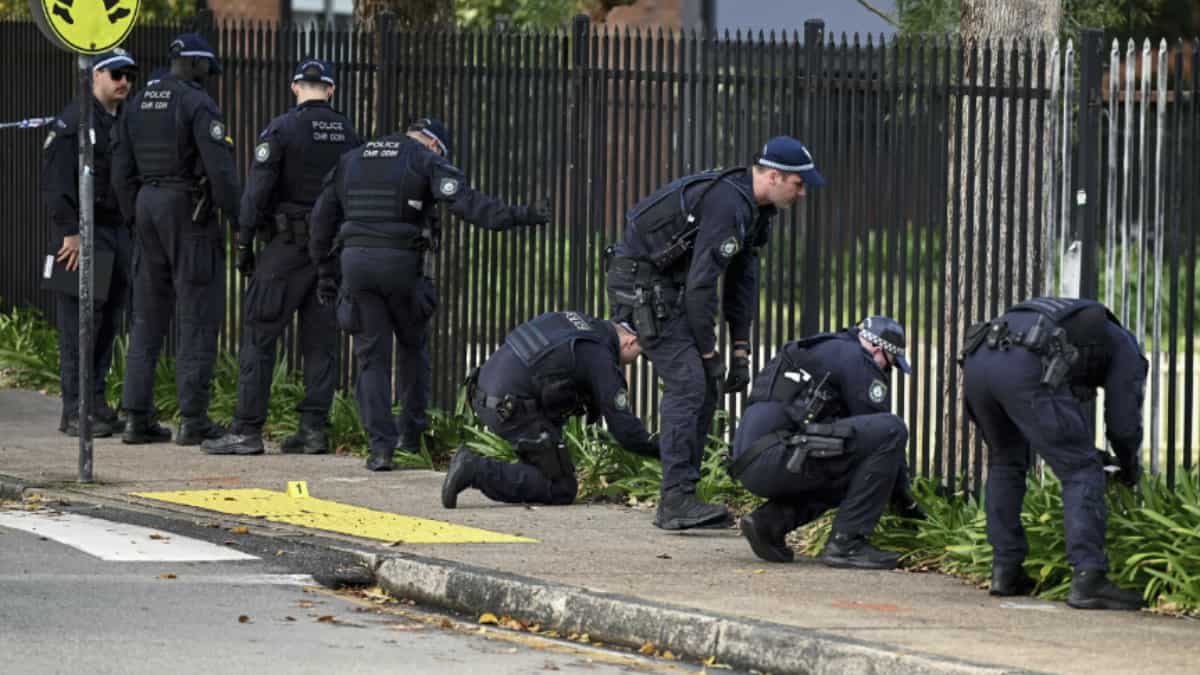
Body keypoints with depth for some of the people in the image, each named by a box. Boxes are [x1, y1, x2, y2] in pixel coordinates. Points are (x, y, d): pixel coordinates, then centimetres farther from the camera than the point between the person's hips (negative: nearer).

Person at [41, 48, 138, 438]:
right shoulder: (74, 120, -9)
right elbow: (55, 182, -15)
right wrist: (70, 232, -20)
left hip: (119, 231, 8)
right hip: (84, 232, -8)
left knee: (110, 322, 9)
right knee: (80, 322, -8)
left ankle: (96, 402, 16)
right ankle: (75, 411, -7)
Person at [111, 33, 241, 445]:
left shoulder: (139, 104, 10)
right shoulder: (199, 105, -12)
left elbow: (122, 171, 11)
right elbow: (220, 168, -19)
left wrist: (137, 222, 17)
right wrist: (241, 221, -12)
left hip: (148, 208, 7)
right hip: (191, 211, -7)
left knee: (148, 317, 10)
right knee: (198, 317, -3)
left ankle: (137, 417, 6)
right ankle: (193, 419, -6)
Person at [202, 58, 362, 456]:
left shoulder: (281, 130, -9)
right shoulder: (347, 134, 6)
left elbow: (257, 191, -12)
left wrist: (244, 244, -6)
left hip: (288, 244, -5)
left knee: (259, 334, -3)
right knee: (321, 340, 8)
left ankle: (247, 430, -7)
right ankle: (314, 428, 6)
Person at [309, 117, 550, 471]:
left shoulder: (351, 161, 18)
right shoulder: (425, 161, 2)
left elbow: (322, 218, 19)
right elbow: (463, 199, -15)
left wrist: (325, 270, 23)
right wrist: (512, 216, -22)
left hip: (356, 261, 3)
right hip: (402, 263, -3)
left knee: (372, 356, 5)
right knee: (413, 347, 19)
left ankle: (381, 445, -6)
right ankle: (410, 435, 22)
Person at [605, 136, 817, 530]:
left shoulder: (753, 210, 8)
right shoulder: (728, 205, -24)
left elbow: (743, 279, 12)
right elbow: (700, 284, -25)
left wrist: (741, 351, 6)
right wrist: (709, 351, -17)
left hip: (666, 286, 10)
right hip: (640, 283, -10)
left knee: (706, 388, 7)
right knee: (688, 382, -16)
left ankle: (679, 498, 9)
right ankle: (676, 501, -17)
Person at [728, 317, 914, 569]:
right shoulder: (855, 358, 3)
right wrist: (903, 495, 14)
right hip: (776, 456, -10)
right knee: (891, 429, -10)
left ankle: (770, 521, 11)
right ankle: (846, 543, -10)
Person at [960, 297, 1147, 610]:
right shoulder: (1125, 348, 27)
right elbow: (1123, 422, 22)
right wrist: (1131, 468, 41)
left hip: (976, 360, 7)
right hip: (1025, 368, -7)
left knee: (1005, 463, 28)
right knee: (1082, 472, 3)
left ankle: (1005, 571, 26)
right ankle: (1087, 579, -7)